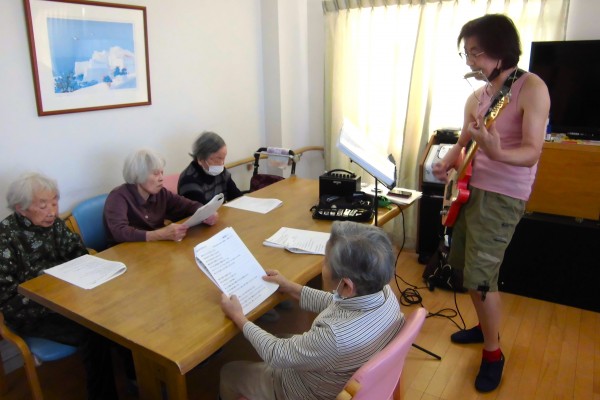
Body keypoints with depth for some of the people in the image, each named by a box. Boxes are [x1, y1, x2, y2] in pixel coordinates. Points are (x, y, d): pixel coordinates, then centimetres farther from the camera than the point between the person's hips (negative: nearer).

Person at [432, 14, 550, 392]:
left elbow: (532, 152, -20)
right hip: (471, 188, 8)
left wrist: (496, 153, -40)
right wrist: (446, 164, -3)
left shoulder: (532, 88, -13)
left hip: (503, 195, -8)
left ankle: (493, 353, 13)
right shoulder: (476, 96, 10)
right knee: (464, 263, 15)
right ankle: (486, 327, 38)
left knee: (480, 276, -10)